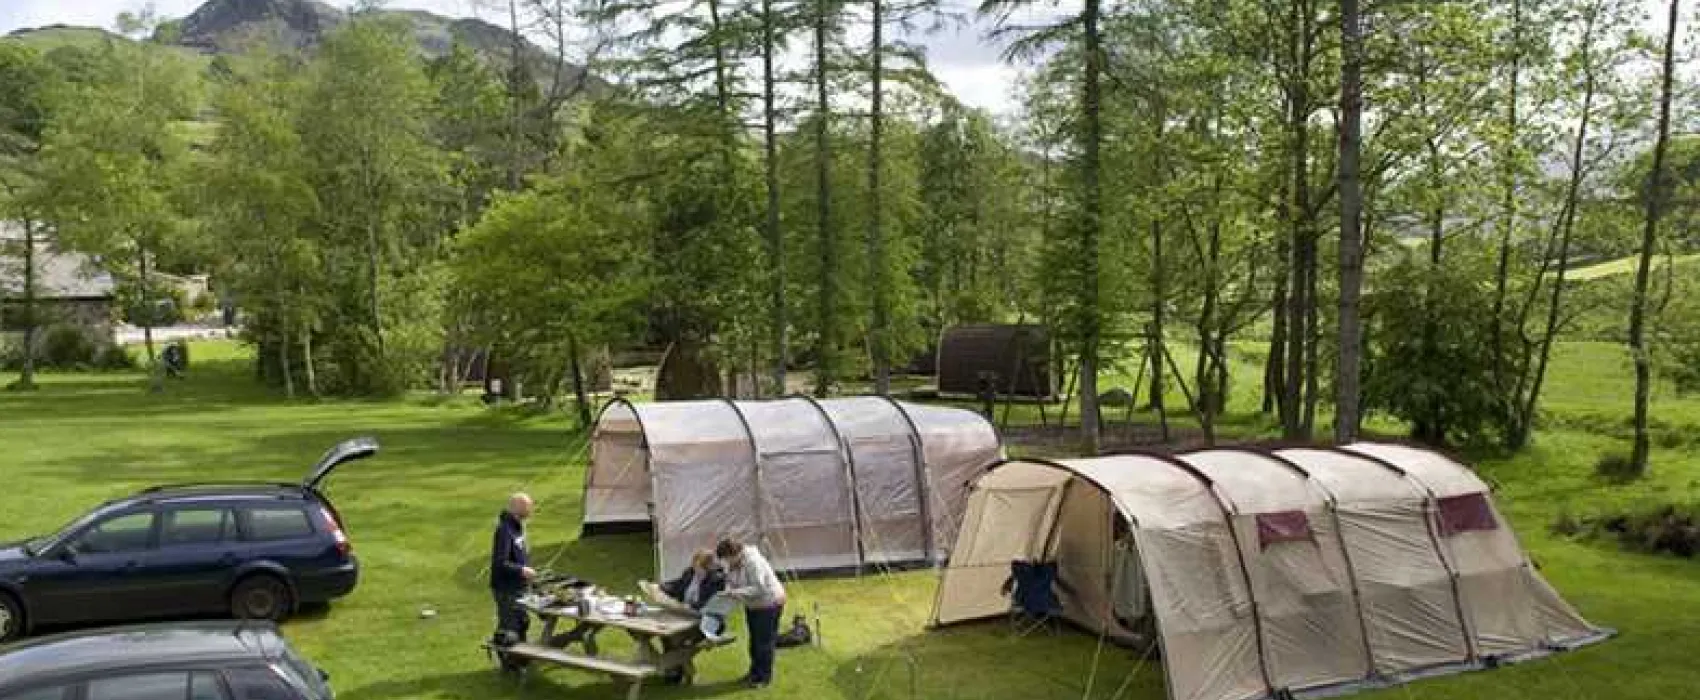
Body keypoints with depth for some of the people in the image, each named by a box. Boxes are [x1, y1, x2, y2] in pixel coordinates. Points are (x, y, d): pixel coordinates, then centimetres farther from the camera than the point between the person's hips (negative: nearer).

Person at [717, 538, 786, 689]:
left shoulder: (753, 562, -32)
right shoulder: (734, 563, -4)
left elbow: (759, 588, -34)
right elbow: (731, 581, 7)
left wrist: (736, 592, -34)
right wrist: (728, 591, -13)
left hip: (768, 604, -9)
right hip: (753, 605, 9)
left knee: (764, 641, 0)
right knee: (754, 639, 18)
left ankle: (764, 676, 11)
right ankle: (755, 672, 32)